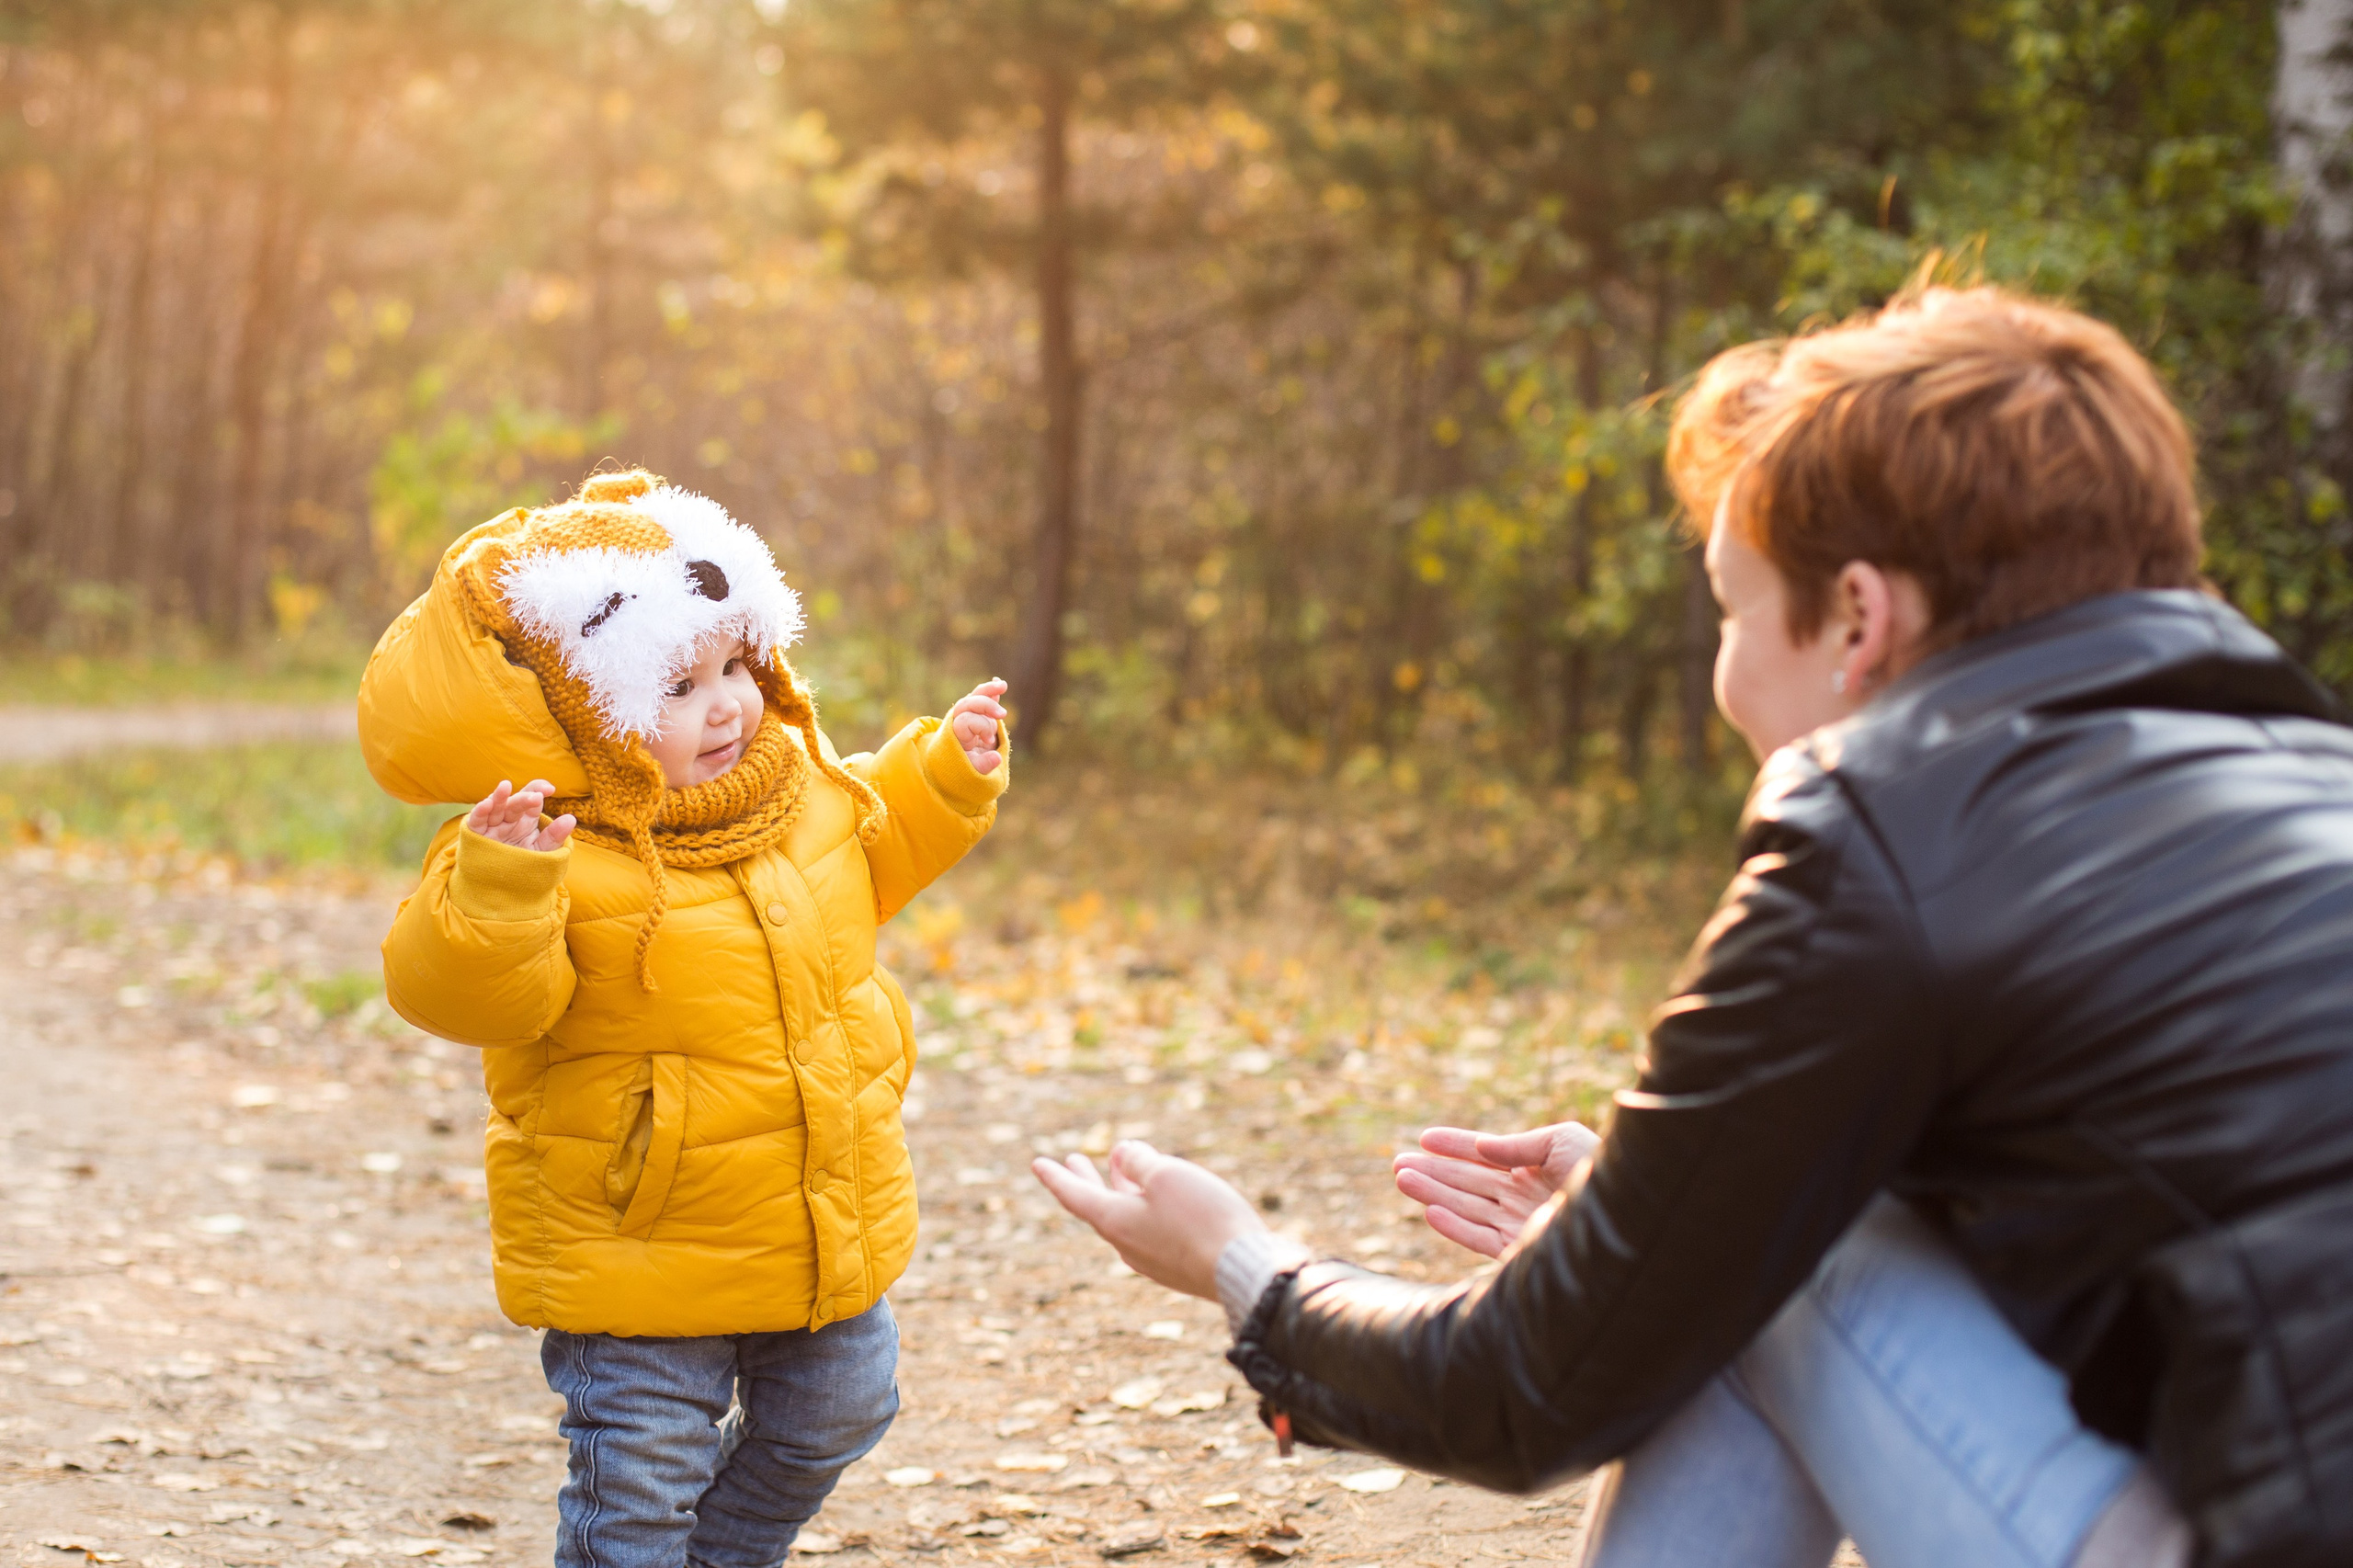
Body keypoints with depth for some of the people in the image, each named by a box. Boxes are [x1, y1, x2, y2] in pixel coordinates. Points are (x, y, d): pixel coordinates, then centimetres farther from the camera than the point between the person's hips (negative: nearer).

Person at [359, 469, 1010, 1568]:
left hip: (834, 1228, 7)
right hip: (642, 1263, -7)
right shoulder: (567, 859, -25)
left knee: (829, 1421, 25)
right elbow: (459, 991, -36)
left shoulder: (805, 785, -1)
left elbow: (876, 846, 21)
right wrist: (494, 892, -52)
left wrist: (946, 774, 9)